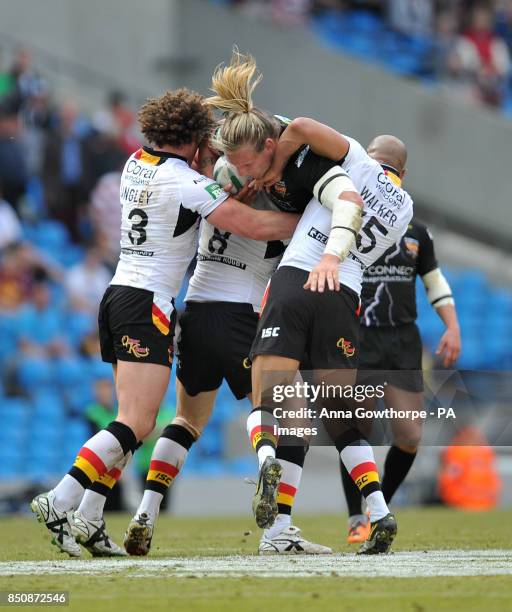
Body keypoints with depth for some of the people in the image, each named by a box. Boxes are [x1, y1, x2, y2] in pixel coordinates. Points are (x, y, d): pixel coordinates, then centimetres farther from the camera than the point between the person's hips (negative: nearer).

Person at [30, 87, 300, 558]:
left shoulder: (137, 162, 11)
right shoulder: (185, 182, -12)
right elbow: (257, 226, -14)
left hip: (118, 295, 9)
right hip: (148, 305, -9)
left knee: (136, 421, 10)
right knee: (136, 424, -12)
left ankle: (88, 520, 3)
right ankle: (58, 503, -20)